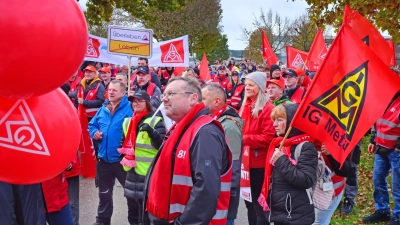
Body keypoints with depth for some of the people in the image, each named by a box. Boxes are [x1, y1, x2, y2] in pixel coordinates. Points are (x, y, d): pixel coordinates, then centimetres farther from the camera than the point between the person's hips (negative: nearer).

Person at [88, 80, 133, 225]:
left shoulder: (129, 109, -12)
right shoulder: (103, 109, 9)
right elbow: (92, 125, 19)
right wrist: (94, 133, -2)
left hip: (122, 159, -6)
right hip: (103, 158, 6)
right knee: (104, 194, 20)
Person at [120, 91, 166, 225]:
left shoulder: (155, 121, -9)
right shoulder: (127, 122, 12)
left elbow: (162, 146, -22)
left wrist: (151, 132, -35)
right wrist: (123, 146, 9)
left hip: (149, 173, -7)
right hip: (132, 172, 7)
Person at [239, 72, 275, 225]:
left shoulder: (267, 108, -13)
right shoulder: (245, 106, 10)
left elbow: (268, 137, -19)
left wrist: (245, 139, -21)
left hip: (259, 163, -7)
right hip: (246, 161, 8)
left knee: (260, 204, 4)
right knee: (249, 201, 19)